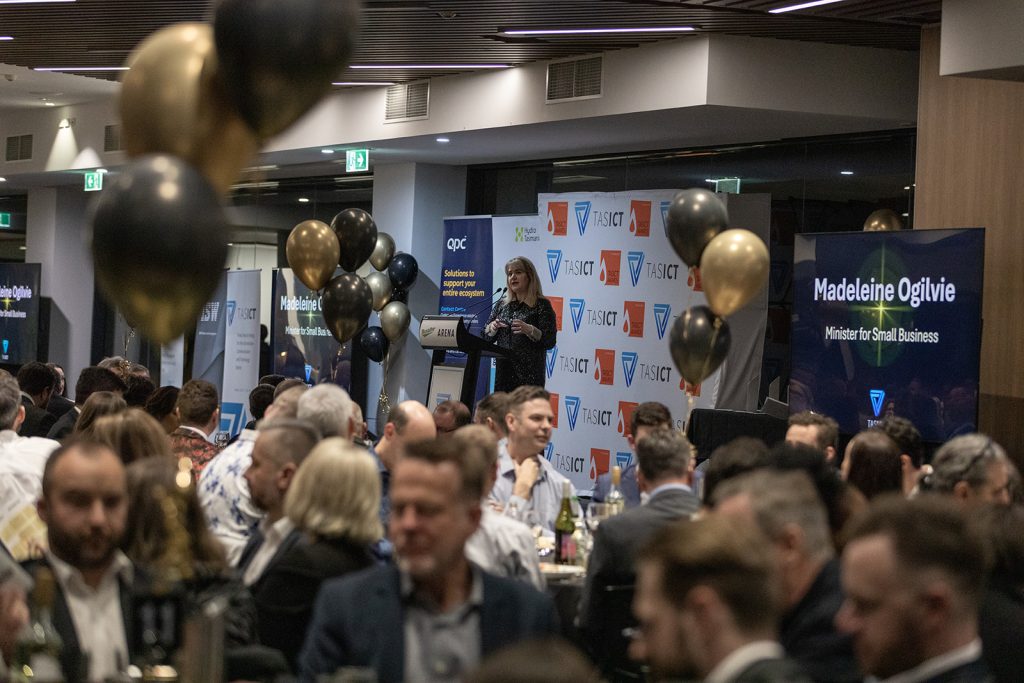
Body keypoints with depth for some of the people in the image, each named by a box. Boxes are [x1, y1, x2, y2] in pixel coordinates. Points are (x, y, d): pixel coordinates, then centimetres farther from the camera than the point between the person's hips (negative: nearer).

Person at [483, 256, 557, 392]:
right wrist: (492, 327, -5)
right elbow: (486, 336, 16)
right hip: (503, 370, 4)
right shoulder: (502, 304, 14)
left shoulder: (542, 305, -1)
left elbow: (549, 341, -7)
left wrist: (530, 330, -23)